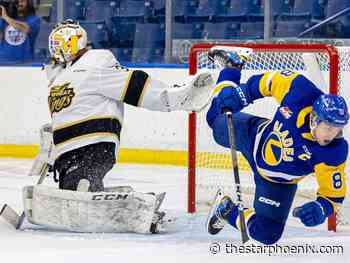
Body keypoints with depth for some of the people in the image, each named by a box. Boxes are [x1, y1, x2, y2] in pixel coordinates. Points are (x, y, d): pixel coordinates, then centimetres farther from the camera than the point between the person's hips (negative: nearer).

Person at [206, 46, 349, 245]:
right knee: (219, 122, 28)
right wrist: (242, 92, -21)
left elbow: (333, 193, -30)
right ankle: (232, 66, 46)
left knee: (267, 234, -8)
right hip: (254, 135, 1)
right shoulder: (300, 92, -38)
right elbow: (273, 81, -18)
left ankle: (228, 212, 20)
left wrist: (322, 209, -50)